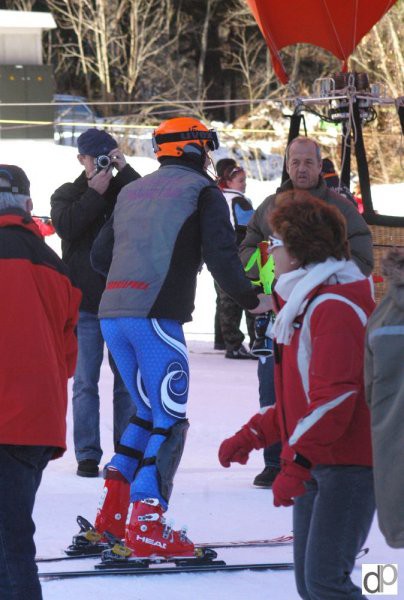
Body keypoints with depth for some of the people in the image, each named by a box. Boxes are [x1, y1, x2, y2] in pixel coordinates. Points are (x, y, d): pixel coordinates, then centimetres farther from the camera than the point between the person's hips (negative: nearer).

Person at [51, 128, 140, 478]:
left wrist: (124, 170, -13)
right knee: (86, 382, -1)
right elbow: (65, 225, -12)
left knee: (127, 379, 3)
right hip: (84, 301, -1)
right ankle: (88, 455, 2)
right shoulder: (68, 195, 8)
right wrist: (95, 193, -13)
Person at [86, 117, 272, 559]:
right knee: (169, 420, -4)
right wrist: (251, 301, 4)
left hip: (112, 314, 7)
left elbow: (100, 256, 24)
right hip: (156, 317, -7)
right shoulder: (201, 190, 3)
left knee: (149, 412, 19)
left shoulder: (131, 192, 21)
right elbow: (220, 254, -8)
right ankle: (146, 526, -13)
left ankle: (113, 513, 12)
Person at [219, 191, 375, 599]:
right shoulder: (305, 302, 18)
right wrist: (251, 436, 17)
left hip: (348, 464, -10)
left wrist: (297, 462, -25)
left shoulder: (336, 308, -16)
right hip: (315, 465, 10)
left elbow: (335, 396, -24)